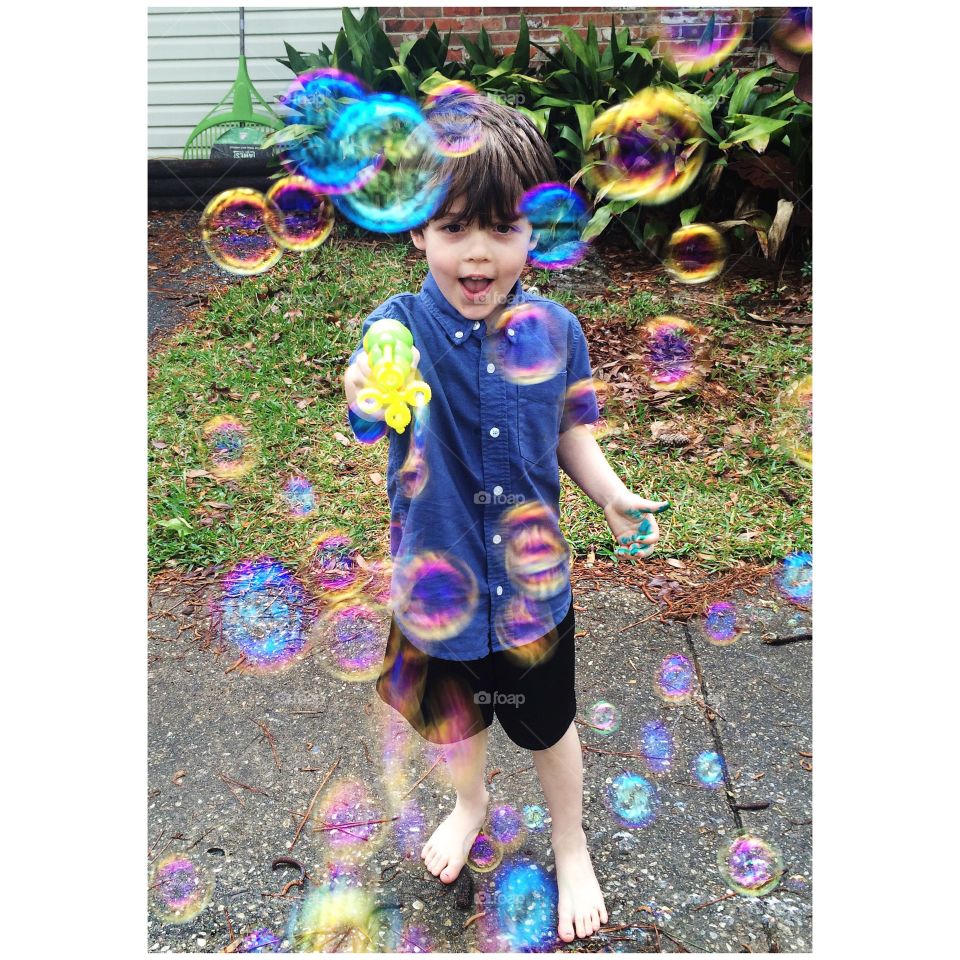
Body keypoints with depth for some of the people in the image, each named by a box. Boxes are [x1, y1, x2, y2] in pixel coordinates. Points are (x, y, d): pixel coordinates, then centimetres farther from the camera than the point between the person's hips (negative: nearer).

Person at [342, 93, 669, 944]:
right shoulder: (401, 325, -19)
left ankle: (572, 848, 50)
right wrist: (371, 394, -62)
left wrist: (614, 497, -16)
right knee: (455, 712, 26)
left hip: (534, 576, 1)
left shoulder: (555, 329, -12)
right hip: (440, 576, 0)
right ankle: (471, 802, 60)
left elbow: (571, 434, 1)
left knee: (548, 723, 20)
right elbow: (373, 424, -38)